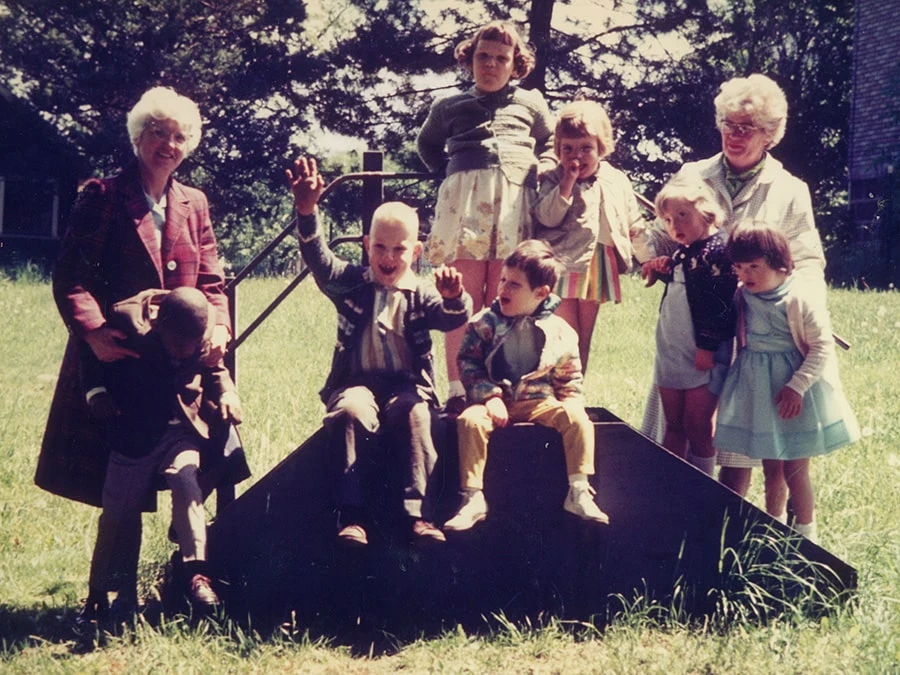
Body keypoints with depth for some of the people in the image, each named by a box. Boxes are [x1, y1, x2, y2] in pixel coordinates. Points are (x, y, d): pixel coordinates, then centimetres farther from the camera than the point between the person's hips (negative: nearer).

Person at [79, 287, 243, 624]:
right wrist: (96, 391, -16)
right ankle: (101, 596, 11)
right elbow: (92, 358, -1)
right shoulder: (126, 321, -19)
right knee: (119, 511, -2)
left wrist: (226, 394, -10)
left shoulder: (205, 332, -11)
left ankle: (195, 573, -26)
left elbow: (215, 369, 9)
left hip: (183, 428, 1)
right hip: (134, 434, -1)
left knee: (185, 476, -26)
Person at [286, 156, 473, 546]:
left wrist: (454, 299, -31)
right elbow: (319, 258, -5)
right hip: (357, 382, 0)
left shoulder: (421, 295, 11)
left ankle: (418, 513, -33)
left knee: (415, 414, -32)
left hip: (406, 384, 0)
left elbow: (453, 319, -5)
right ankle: (352, 514, -35)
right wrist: (307, 211, -22)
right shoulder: (351, 284, 11)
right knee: (353, 411, -33)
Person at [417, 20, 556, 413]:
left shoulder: (531, 103, 20)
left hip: (514, 201, 0)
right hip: (462, 202, 0)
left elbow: (554, 144, 27)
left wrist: (541, 168, 7)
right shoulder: (448, 108, 21)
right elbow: (427, 144, 35)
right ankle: (458, 391, -8)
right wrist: (447, 172, 17)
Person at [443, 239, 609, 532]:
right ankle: (472, 497, -25)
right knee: (470, 420, -32)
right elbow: (468, 364, -3)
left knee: (577, 419, -25)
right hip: (497, 402, -1)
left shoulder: (560, 332, 2)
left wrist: (572, 406, -8)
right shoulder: (484, 324, -1)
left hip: (541, 402, 1)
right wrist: (490, 396, -16)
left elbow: (570, 378, 9)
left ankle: (578, 493, -14)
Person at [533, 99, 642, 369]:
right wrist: (567, 183, -22)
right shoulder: (553, 181, -4)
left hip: (598, 269, 4)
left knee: (584, 340, 13)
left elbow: (635, 227, 13)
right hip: (563, 266, -4)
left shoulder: (617, 182, 5)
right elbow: (546, 216, -20)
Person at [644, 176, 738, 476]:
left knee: (698, 428, -2)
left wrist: (707, 347, -21)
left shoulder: (717, 250, -14)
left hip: (702, 355, -8)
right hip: (672, 351, 8)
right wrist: (663, 271, 5)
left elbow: (719, 302, -19)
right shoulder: (681, 254, 13)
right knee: (673, 426, 13)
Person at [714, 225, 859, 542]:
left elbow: (823, 347, -17)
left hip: (794, 393, -5)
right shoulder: (743, 296, -1)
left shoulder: (802, 298, -19)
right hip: (758, 388, 5)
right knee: (770, 466, 15)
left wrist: (797, 386, -21)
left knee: (794, 469, 0)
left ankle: (805, 534, 15)